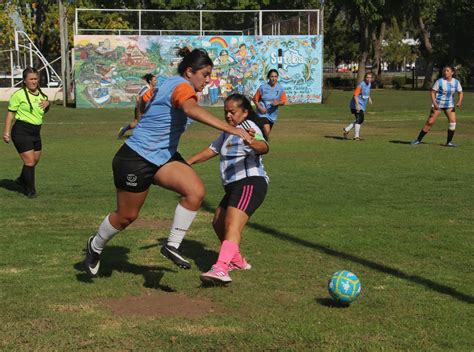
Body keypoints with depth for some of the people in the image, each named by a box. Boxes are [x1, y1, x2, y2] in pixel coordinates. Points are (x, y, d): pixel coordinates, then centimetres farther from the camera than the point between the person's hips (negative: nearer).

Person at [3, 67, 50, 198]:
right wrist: (6, 132, -11)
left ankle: (22, 180, 42)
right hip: (21, 132, -7)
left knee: (35, 160, 16)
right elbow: (10, 113, -6)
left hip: (35, 132, 7)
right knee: (30, 161, -10)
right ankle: (30, 191, 4)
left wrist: (47, 104, 2)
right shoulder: (18, 95, -10)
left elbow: (44, 111, 26)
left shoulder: (40, 93, 10)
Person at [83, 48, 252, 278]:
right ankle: (95, 246, 35)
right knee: (126, 216, 7)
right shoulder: (182, 86, -21)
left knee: (195, 191, -15)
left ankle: (172, 246, -5)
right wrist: (229, 128, -50)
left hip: (162, 157, 9)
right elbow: (192, 110, -44)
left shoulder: (173, 84, 8)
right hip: (136, 159, -9)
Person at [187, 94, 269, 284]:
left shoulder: (248, 127, -9)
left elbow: (264, 147, -28)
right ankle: (237, 261, 39)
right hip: (234, 186, 11)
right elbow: (212, 150, 31)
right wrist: (188, 162, 25)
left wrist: (253, 143, -51)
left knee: (232, 225, -27)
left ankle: (221, 269, -44)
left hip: (250, 183, -11)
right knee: (218, 223, 22)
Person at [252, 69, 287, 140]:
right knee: (266, 131, -22)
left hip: (272, 114, 4)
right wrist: (260, 107, -18)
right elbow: (255, 99, -2)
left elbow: (283, 101, 0)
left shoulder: (280, 89, -4)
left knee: (266, 133, 16)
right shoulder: (263, 88, -11)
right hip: (263, 113, -4)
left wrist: (278, 103, -22)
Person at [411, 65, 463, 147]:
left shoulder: (456, 82, -1)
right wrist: (434, 103, -21)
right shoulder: (440, 81, -11)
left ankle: (449, 142, 0)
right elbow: (433, 92, -9)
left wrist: (459, 101, -9)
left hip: (449, 105, 4)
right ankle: (418, 140, 3)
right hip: (438, 104, -3)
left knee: (453, 121, -11)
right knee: (430, 122, -7)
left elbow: (460, 92, 9)